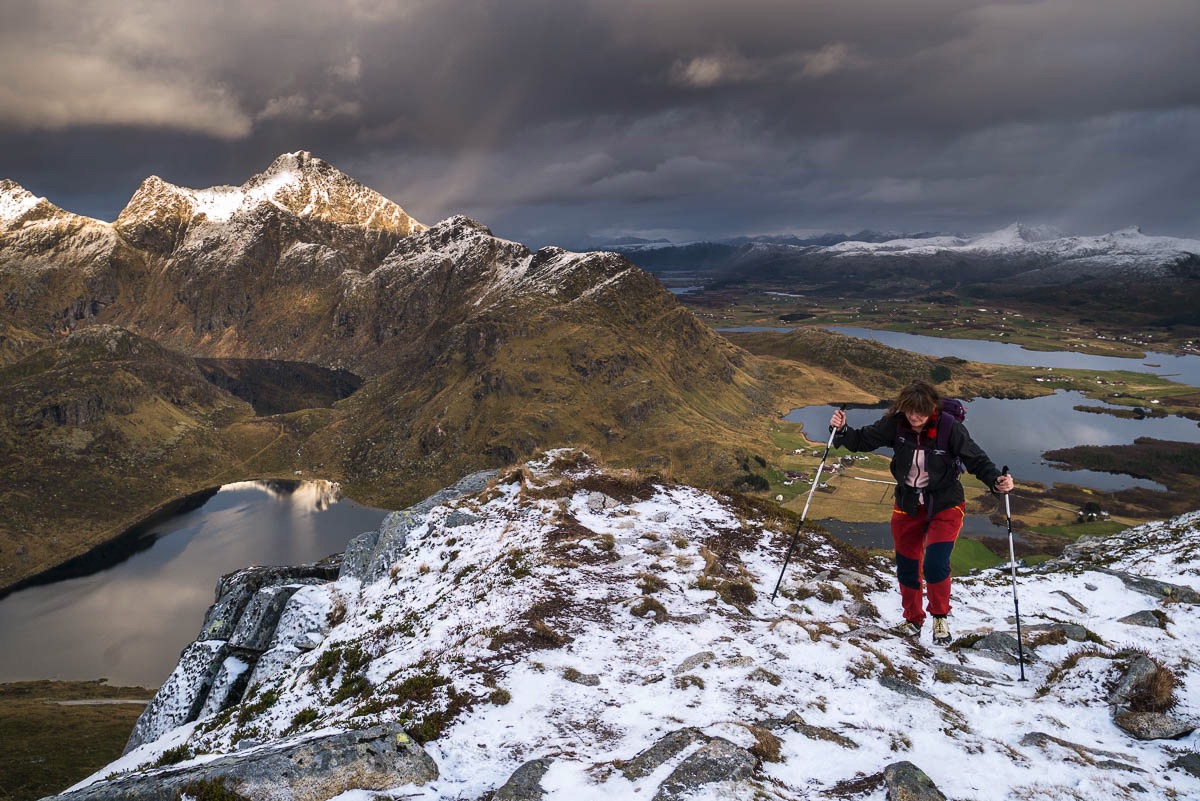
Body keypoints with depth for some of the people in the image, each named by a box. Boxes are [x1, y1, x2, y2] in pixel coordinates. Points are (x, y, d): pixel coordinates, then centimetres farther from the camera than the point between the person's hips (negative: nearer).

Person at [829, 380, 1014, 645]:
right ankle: (913, 621, 35)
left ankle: (940, 617, 12)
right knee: (907, 568, 12)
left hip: (945, 504, -3)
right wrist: (842, 431, -24)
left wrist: (996, 481, -32)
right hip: (908, 504, 4)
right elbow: (864, 439, -5)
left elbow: (977, 460, -15)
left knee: (935, 565, -17)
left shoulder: (949, 427, -21)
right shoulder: (895, 425, -14)